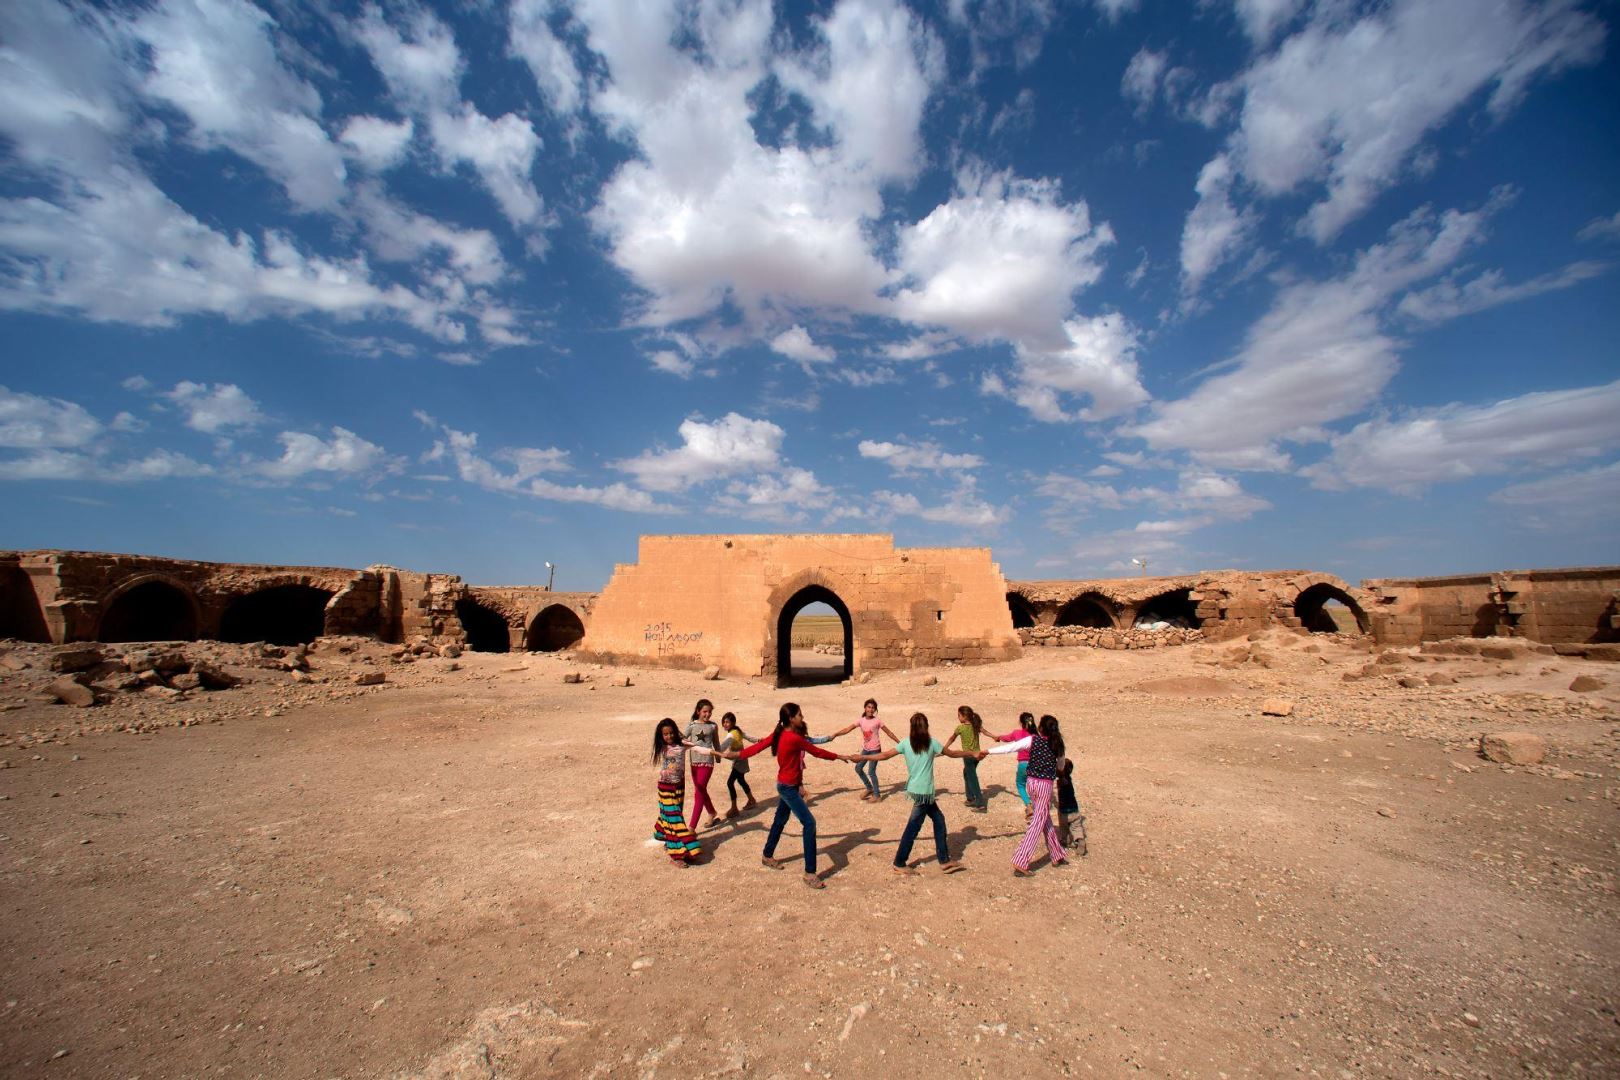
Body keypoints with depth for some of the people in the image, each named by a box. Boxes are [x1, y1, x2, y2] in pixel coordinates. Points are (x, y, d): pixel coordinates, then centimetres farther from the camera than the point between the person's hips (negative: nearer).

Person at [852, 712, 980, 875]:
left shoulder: (906, 743, 0)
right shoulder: (932, 742, -7)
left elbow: (885, 755, -2)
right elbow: (952, 753, 4)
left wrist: (862, 757, 7)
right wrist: (973, 754, 18)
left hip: (914, 789, 5)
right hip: (924, 791, -5)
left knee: (939, 819, 18)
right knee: (913, 827, 3)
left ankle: (945, 861, 24)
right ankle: (899, 864, 11)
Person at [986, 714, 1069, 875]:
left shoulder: (1033, 739, -6)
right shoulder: (1056, 744, -5)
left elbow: (1010, 747, -11)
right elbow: (1060, 767, 10)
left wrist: (989, 751, -6)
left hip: (1032, 783, 3)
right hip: (1045, 785, -3)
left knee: (1046, 820, 20)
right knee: (1037, 824, -1)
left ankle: (1057, 856, 34)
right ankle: (1020, 862, -7)